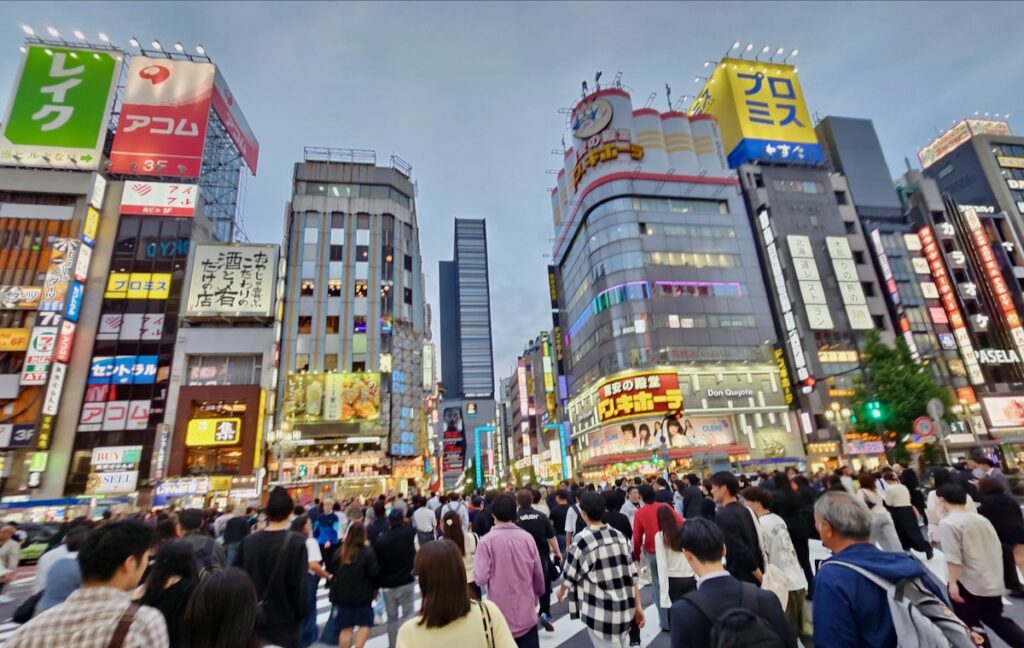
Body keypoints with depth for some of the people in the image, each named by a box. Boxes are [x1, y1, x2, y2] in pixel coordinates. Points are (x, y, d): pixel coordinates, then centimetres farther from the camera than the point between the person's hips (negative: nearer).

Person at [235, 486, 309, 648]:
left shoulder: (248, 542, -3)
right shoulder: (296, 543, -18)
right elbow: (299, 586, -17)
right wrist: (301, 615, 0)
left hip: (252, 621, 5)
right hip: (283, 622, -4)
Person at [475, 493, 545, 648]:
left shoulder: (486, 541, -16)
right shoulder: (527, 537, -7)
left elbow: (481, 578, -17)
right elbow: (538, 573, 2)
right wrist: (537, 593, 21)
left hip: (501, 612, -1)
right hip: (526, 610, 2)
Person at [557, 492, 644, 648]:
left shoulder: (583, 539, -13)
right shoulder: (618, 535, 2)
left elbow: (570, 574, -3)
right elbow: (633, 574, 3)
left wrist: (561, 591, 16)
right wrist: (638, 606, 11)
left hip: (601, 612, -5)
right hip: (625, 608, 5)